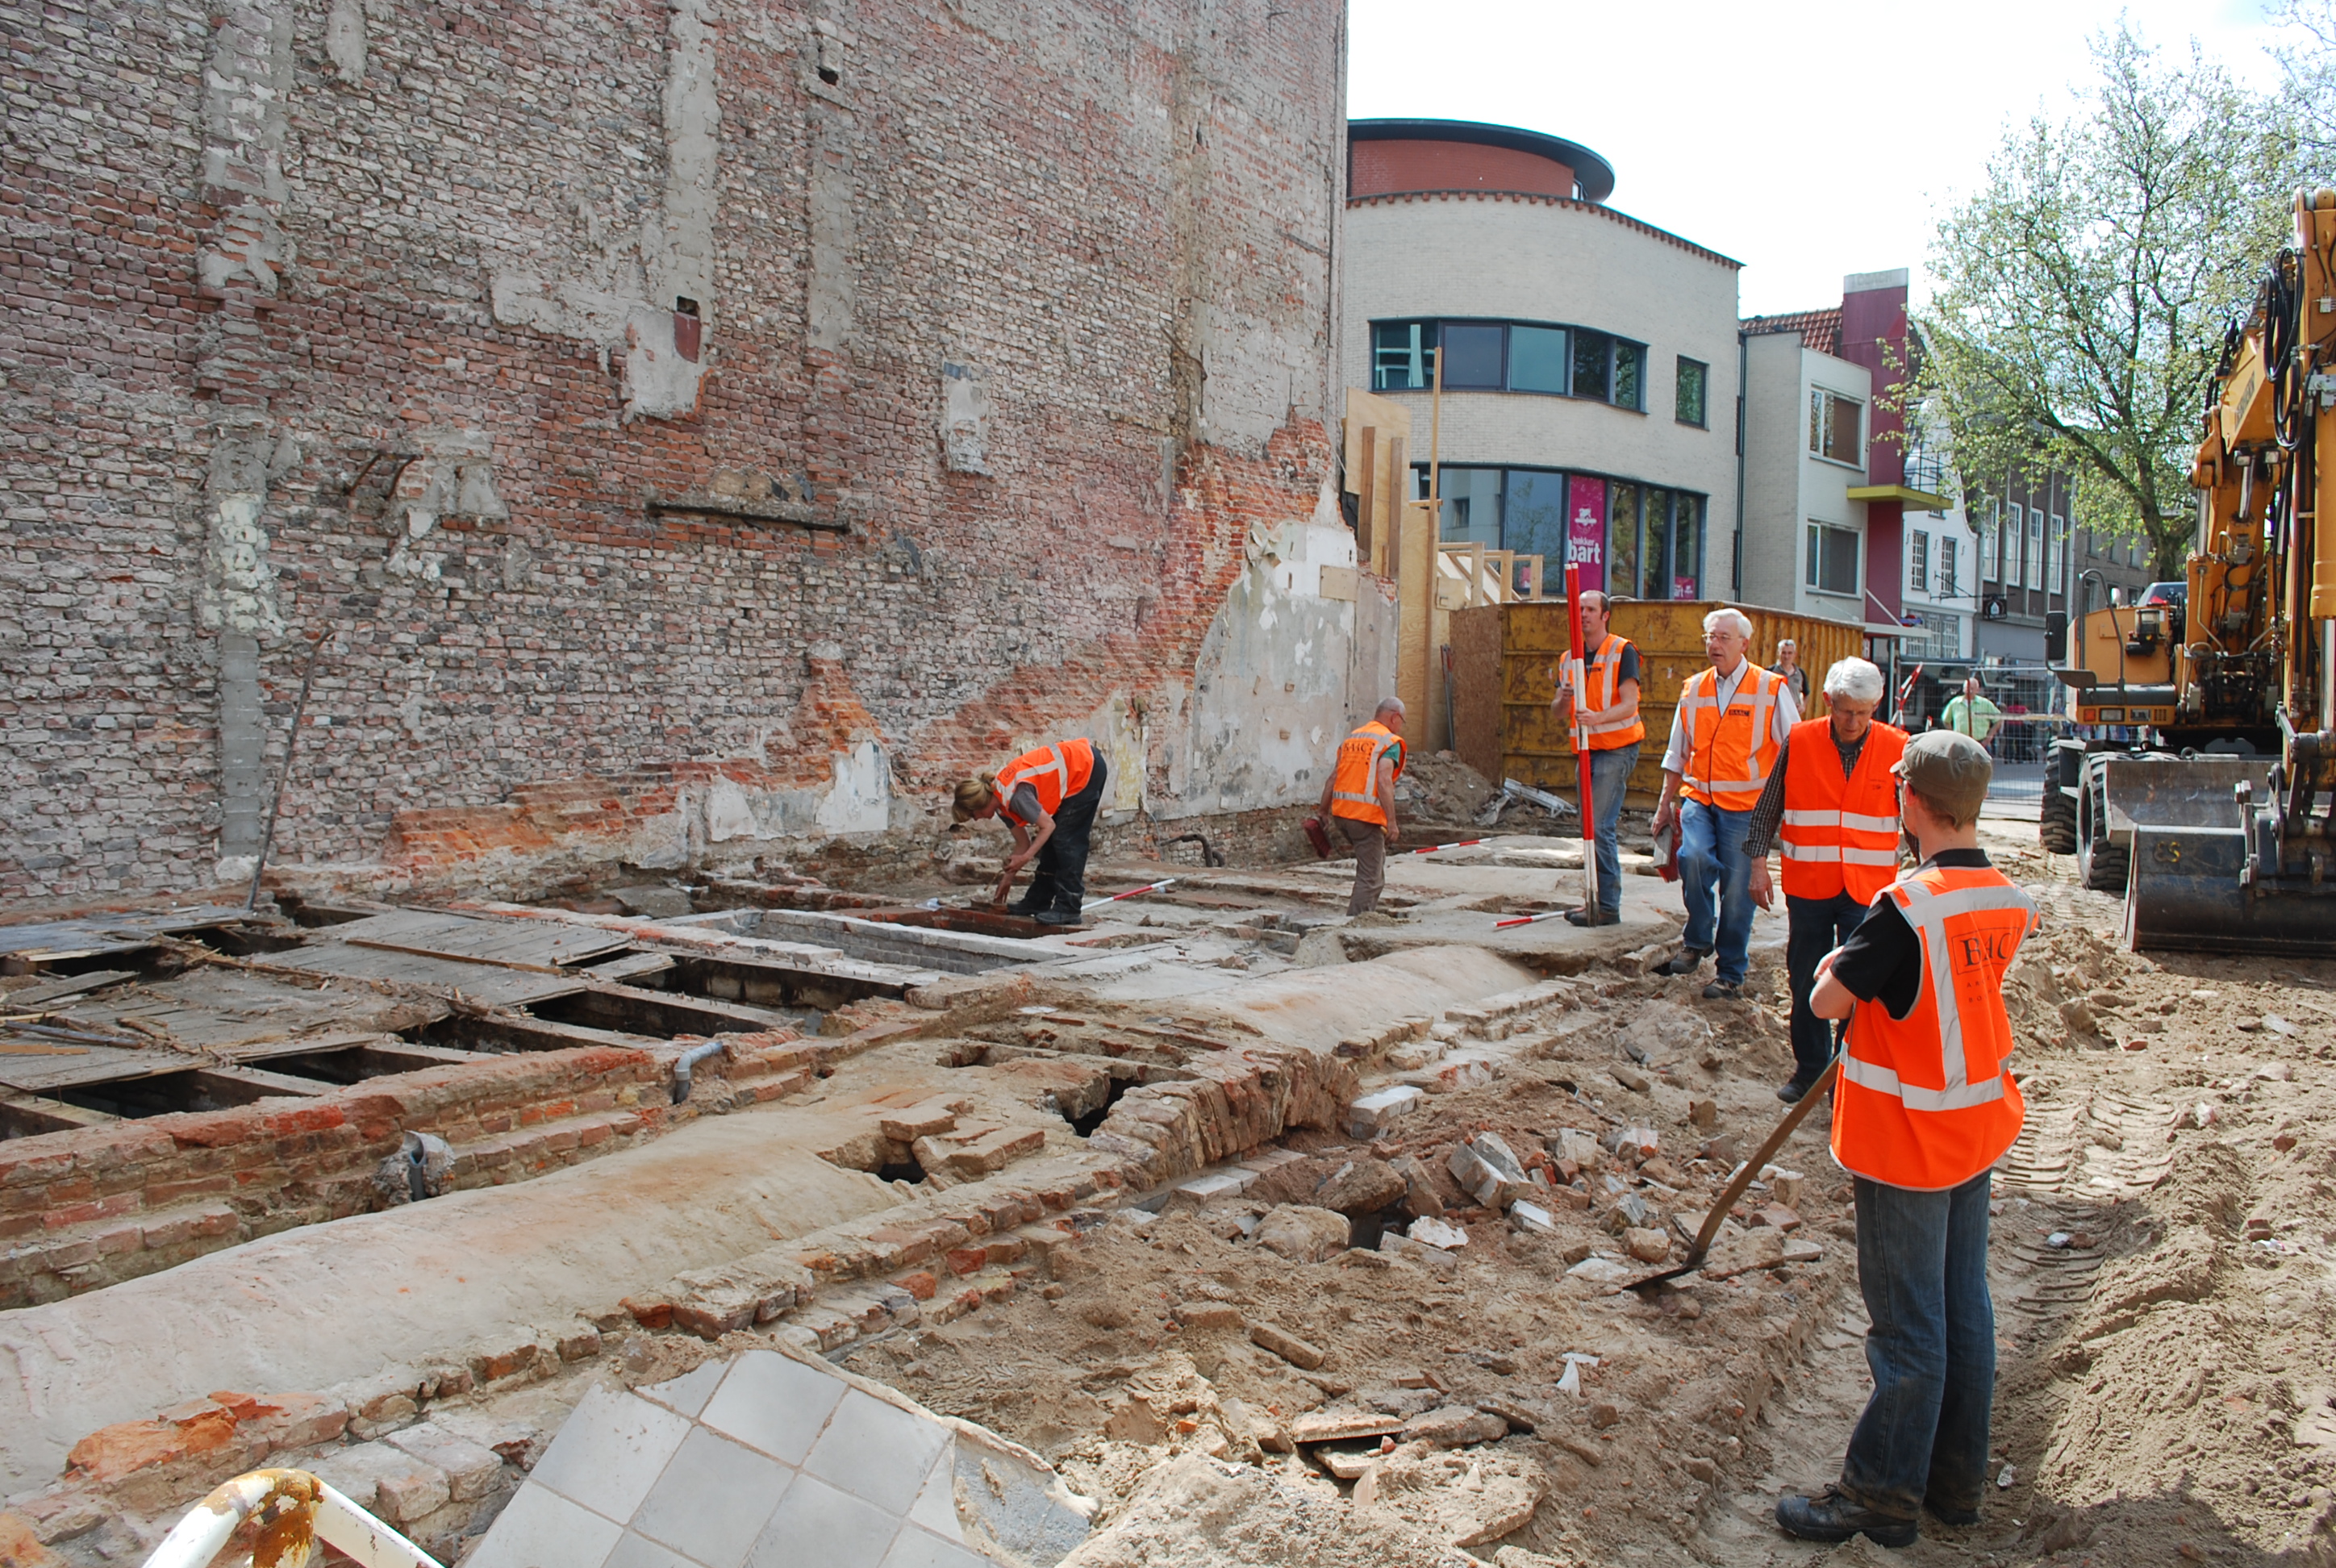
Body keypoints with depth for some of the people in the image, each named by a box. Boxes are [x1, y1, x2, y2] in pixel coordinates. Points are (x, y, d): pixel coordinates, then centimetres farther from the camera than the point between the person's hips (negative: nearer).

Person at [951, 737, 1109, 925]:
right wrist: (1008, 878, 9)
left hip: (1087, 767, -9)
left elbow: (1048, 825, -21)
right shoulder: (1002, 801, 2)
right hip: (1074, 766, 9)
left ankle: (1068, 908, -12)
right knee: (1052, 839, 9)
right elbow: (1023, 842, 8)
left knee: (1065, 839, -12)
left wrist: (1026, 858, -25)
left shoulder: (1016, 796, -26)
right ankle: (1038, 901, 15)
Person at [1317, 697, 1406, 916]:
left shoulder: (1351, 739, 16)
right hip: (1367, 816, -8)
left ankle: (1366, 912, 33)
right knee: (1370, 877, 0)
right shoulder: (1389, 742, -6)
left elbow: (1333, 778, 13)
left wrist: (1324, 811, 20)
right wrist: (1391, 822, -20)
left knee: (1374, 860, 30)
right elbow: (1384, 782, -19)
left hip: (1341, 811, 8)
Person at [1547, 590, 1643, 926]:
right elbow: (1557, 714, 11)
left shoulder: (1622, 651, -6)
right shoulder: (1569, 659, 13)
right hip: (1587, 750, 7)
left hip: (1616, 749, -7)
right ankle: (1598, 900, 18)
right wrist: (1563, 700, -12)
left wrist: (1598, 717, -33)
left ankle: (1608, 907, -9)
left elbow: (1630, 704, -16)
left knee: (1600, 827, -13)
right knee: (1594, 827, 11)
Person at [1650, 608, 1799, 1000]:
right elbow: (1676, 753, 18)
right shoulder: (1693, 688, 10)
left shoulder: (1770, 689, -2)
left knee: (1737, 890, 0)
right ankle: (1698, 942, 0)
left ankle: (1731, 976, 15)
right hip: (1699, 798, 3)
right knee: (1694, 856, -23)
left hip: (1746, 805, -3)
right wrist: (1665, 804, 16)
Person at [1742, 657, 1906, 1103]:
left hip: (1868, 888, -1)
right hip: (1808, 884, 1)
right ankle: (1809, 1066, 27)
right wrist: (1759, 862, 3)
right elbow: (1768, 806, 6)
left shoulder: (1896, 748, -4)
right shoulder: (1799, 741, -3)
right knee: (1805, 982, 11)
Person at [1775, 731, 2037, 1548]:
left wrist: (1833, 964, 1)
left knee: (1908, 1327, 3)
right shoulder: (2009, 901, -1)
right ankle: (1956, 1480, 29)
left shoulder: (1907, 905, -24)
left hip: (1907, 1140, -7)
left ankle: (1882, 1495, 16)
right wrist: (1875, 969, 11)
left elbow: (1828, 1001, -17)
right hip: (1977, 1128, 8)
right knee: (1965, 1310, 16)